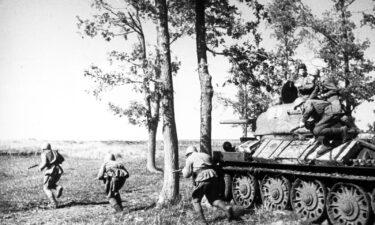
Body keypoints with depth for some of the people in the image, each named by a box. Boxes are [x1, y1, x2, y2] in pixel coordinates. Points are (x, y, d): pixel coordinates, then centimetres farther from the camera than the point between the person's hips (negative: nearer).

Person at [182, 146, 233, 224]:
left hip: (202, 180, -5)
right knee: (214, 199, 16)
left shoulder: (190, 158, 7)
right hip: (213, 178, 5)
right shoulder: (206, 155, 24)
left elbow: (186, 174, -1)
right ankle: (226, 208, -10)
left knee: (196, 201, 12)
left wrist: (184, 170, 22)